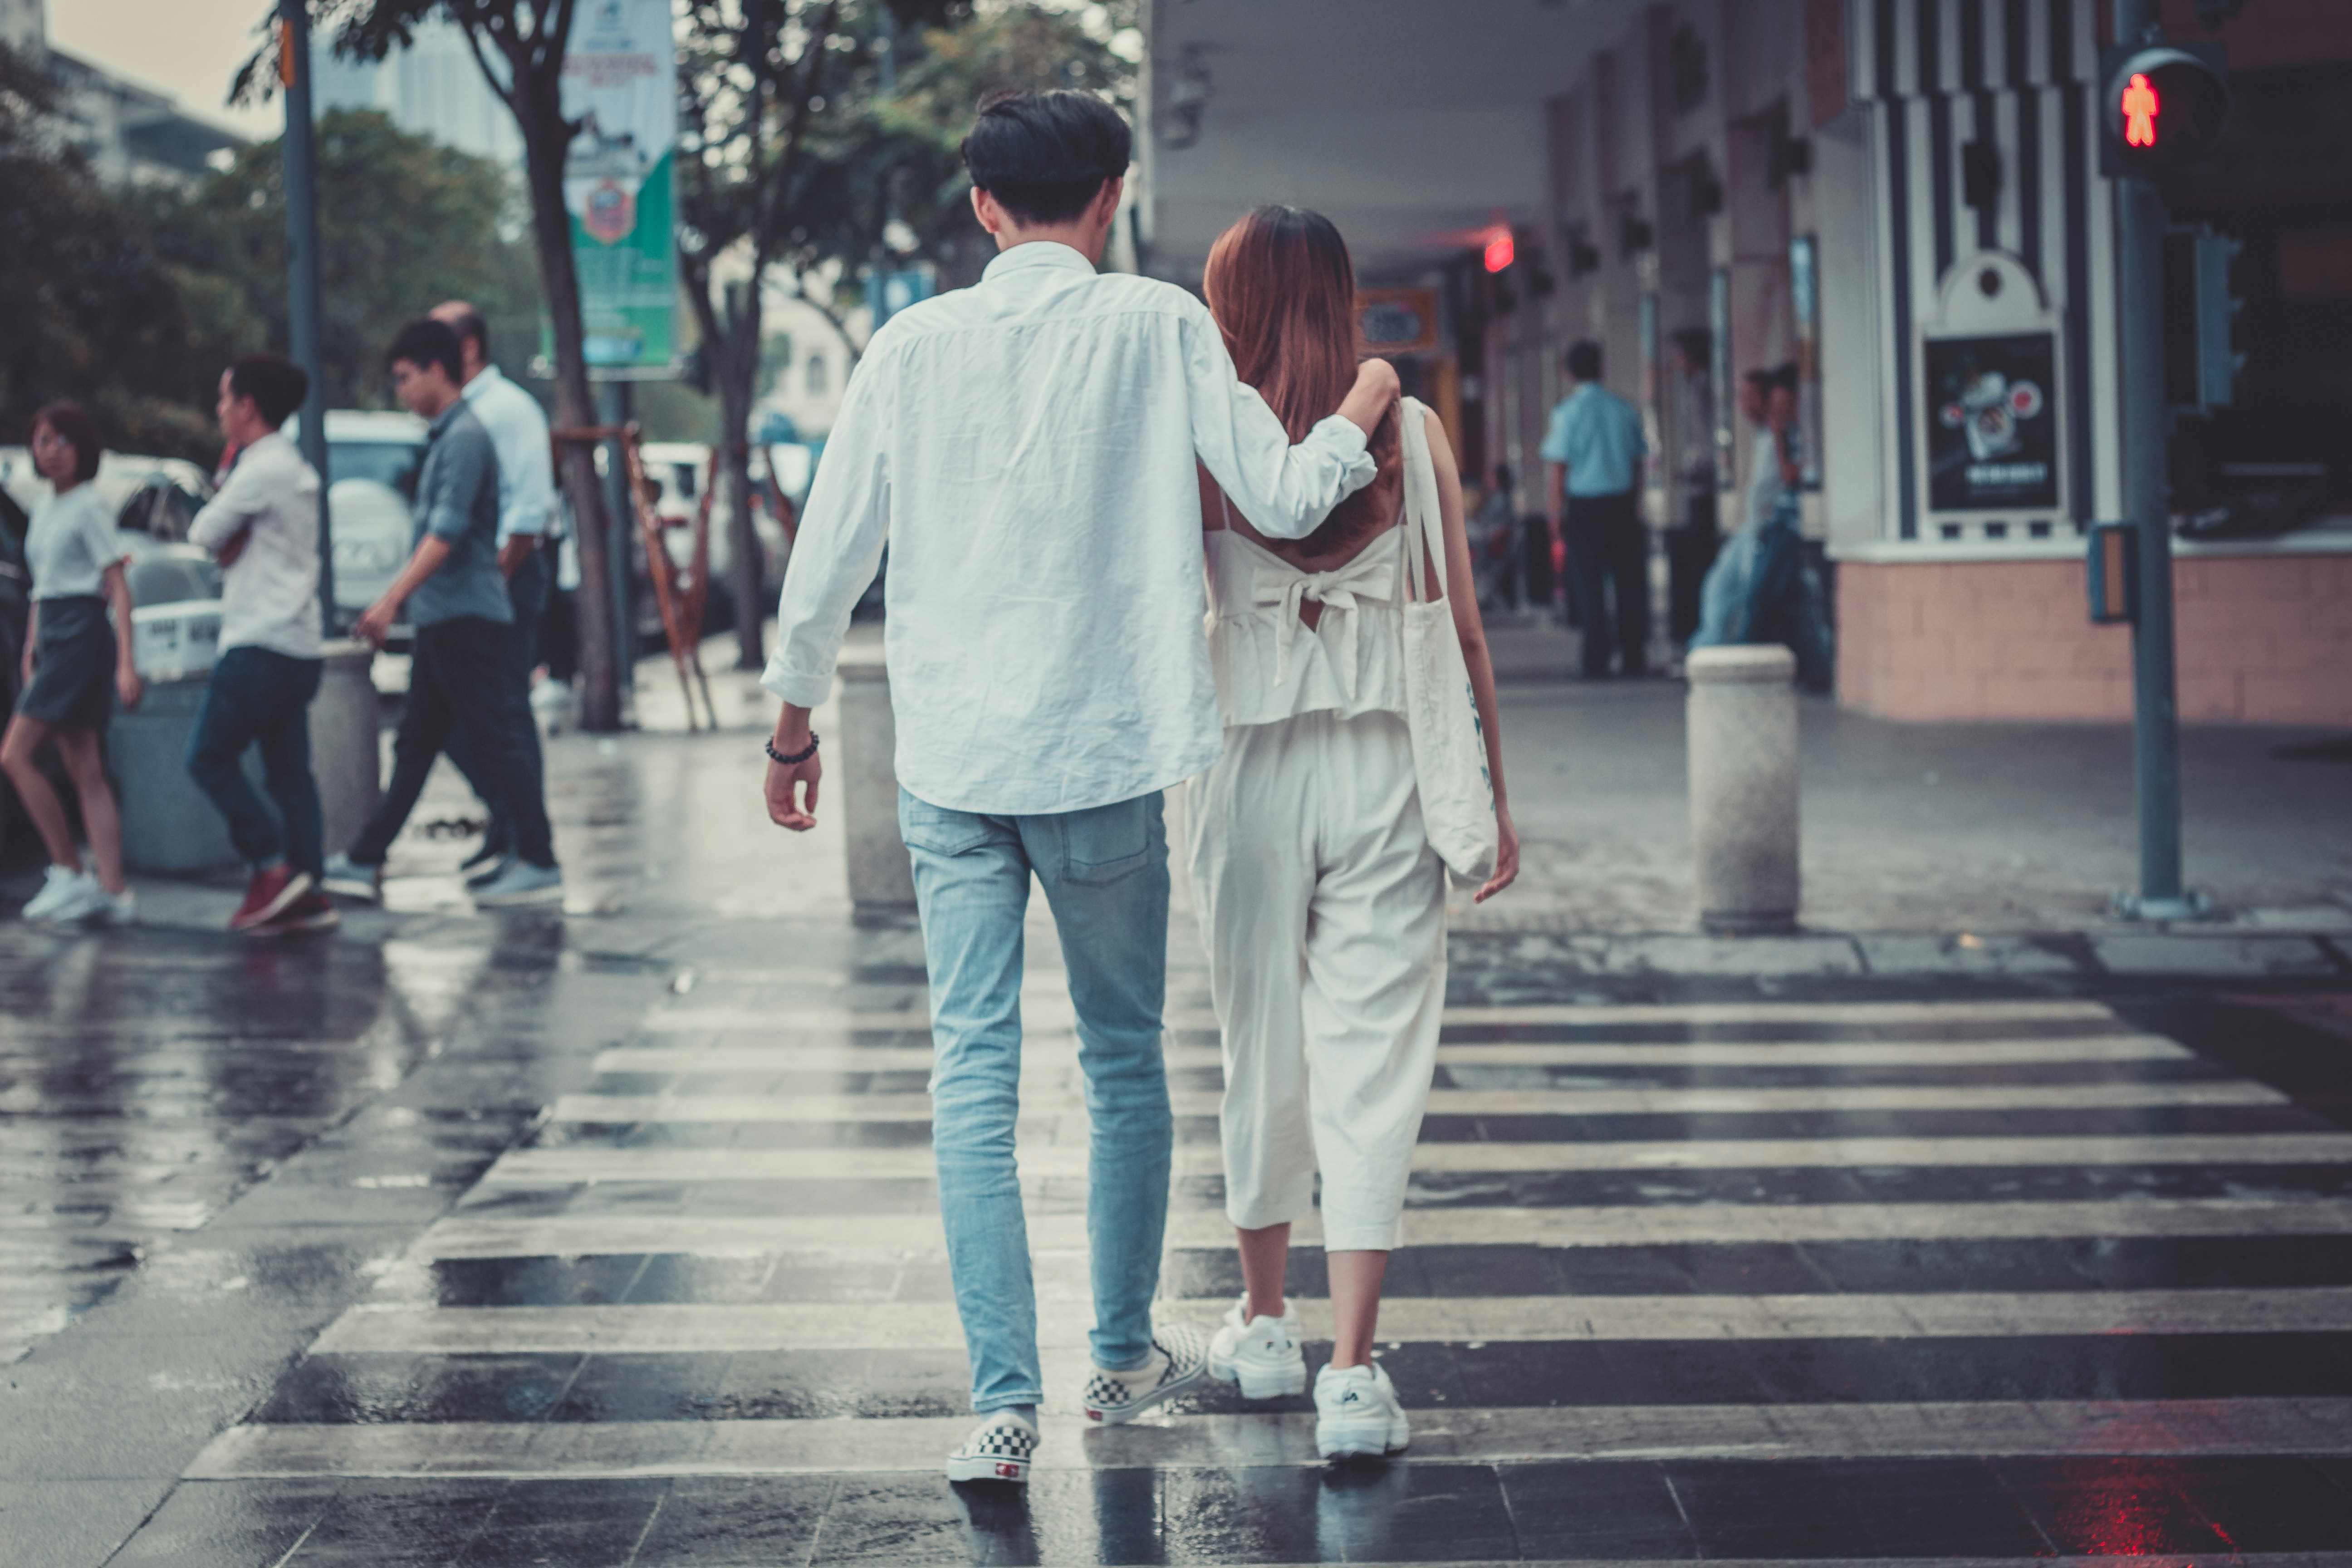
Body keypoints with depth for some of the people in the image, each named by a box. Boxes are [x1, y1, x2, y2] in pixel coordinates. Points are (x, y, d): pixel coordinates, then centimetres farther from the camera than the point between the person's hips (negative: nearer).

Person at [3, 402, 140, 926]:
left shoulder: (89, 506, -6)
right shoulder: (45, 509, 17)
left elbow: (118, 588, -11)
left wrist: (126, 664, -18)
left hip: (82, 635, -8)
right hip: (51, 637, 8)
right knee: (85, 773, 3)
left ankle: (69, 872, -9)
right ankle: (113, 891, 1)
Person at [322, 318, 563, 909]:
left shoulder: (466, 437, -14)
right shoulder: (444, 437, 17)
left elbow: (446, 534, -22)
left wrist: (391, 601, -26)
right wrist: (399, 603, 25)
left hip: (466, 615, -10)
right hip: (443, 618, 10)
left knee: (492, 742, -7)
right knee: (415, 744, 11)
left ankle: (539, 865, -4)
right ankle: (364, 863, 15)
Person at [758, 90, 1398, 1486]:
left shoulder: (914, 345, 1)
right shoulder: (1156, 327, -4)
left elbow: (825, 562, 4)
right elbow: (1283, 500, -6)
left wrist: (794, 724, 18)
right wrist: (1360, 423, 14)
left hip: (950, 764, 1)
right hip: (1106, 756, -1)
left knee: (973, 1074, 3)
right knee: (1126, 1060, 15)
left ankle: (1006, 1402, -2)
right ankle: (1126, 1355, 29)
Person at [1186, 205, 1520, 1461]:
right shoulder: (1412, 434, -2)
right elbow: (1462, 633, 1)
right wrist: (1493, 796, 8)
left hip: (1250, 769, 0)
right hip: (1388, 766, 0)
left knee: (1261, 1048, 14)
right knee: (1372, 1060, 0)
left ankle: (1264, 1325, 30)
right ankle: (1353, 1372, -4)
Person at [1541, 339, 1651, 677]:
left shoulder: (1568, 411, -7)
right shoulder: (1624, 409, 3)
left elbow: (1559, 466, -8)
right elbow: (1641, 456, 10)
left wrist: (1557, 512, -2)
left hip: (1583, 507, -3)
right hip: (1622, 503, 3)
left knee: (1589, 586, 2)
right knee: (1629, 582, 8)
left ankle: (1596, 661, 0)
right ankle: (1634, 657, 8)